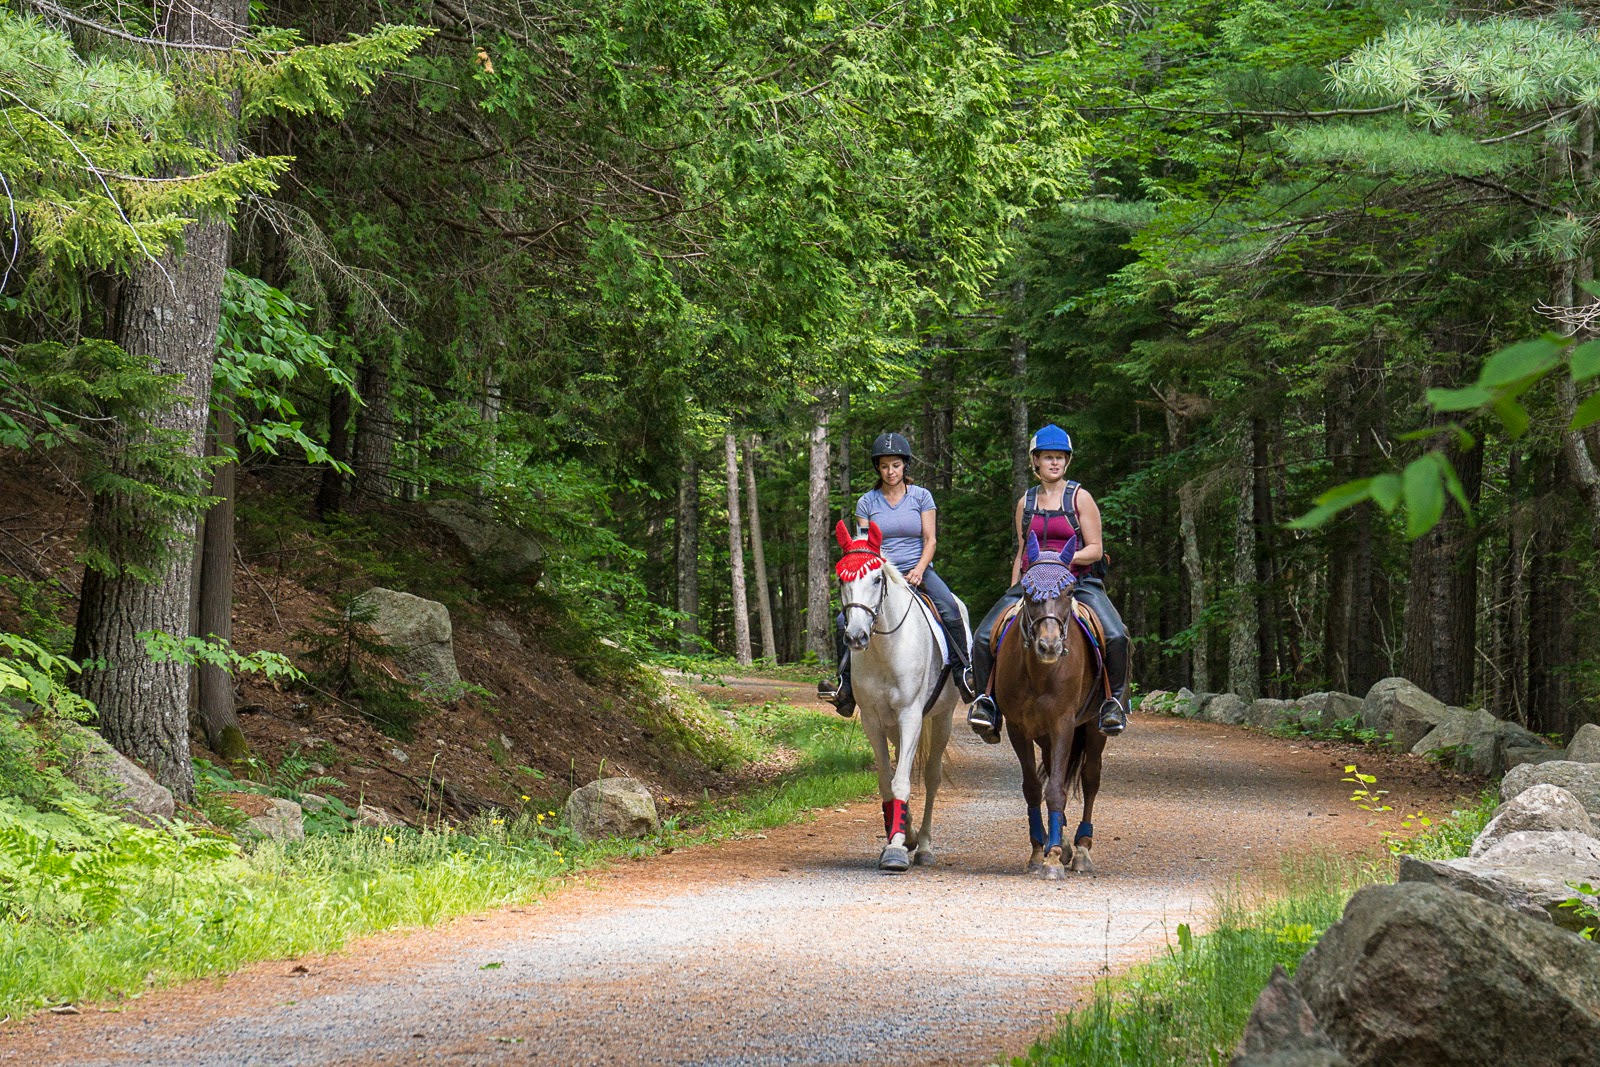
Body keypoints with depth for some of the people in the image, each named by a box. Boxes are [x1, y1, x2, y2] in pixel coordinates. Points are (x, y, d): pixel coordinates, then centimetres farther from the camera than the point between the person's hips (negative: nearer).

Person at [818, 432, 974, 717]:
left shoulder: (921, 496, 6)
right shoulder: (867, 502, 8)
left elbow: (930, 539, 2)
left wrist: (919, 570, -14)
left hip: (918, 570, -1)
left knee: (949, 608, -31)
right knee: (843, 621, -20)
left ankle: (963, 672, -23)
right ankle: (846, 688, -11)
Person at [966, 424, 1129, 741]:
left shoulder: (1080, 497, 3)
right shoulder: (1026, 503, 15)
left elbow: (1095, 549, 0)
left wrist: (1066, 558, -18)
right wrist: (1013, 591, 13)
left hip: (1079, 581, -3)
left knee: (1116, 636, -28)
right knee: (983, 637, -17)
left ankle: (1115, 701, -12)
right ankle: (986, 698, -4)